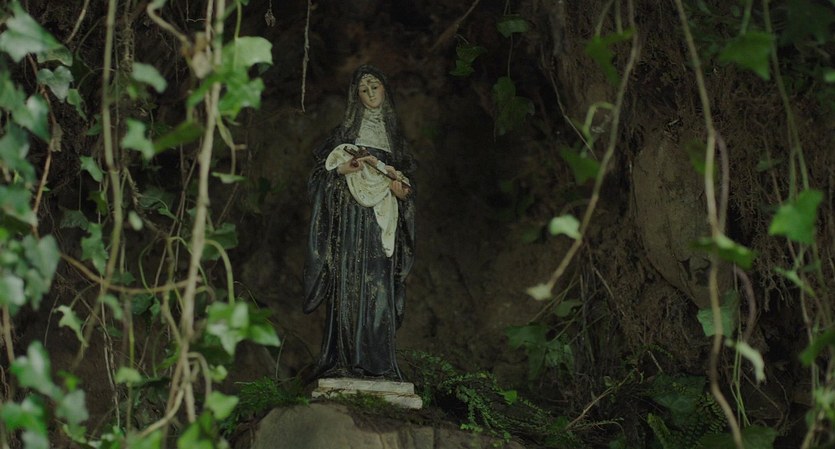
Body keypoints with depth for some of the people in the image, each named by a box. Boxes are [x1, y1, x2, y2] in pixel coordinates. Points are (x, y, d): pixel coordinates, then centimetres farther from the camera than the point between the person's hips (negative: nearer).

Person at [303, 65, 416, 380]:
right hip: (352, 220, -3)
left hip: (381, 223, 3)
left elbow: (405, 185, 19)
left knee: (379, 287, -3)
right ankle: (345, 359, -13)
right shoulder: (347, 129, 8)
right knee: (350, 285, -10)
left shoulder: (393, 134, 18)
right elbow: (323, 170, 2)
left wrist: (399, 185, -4)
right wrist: (344, 168, -17)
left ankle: (377, 362, -3)